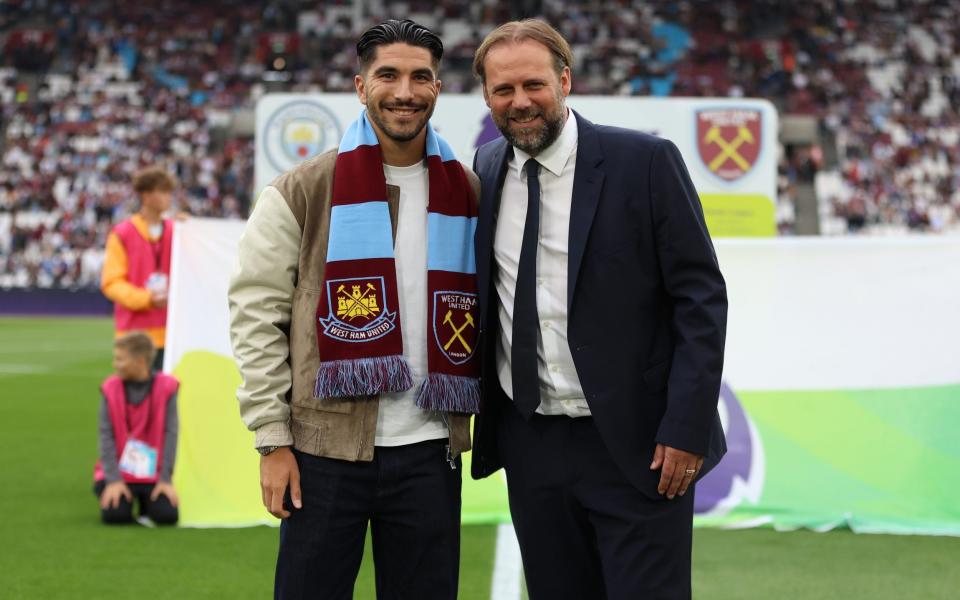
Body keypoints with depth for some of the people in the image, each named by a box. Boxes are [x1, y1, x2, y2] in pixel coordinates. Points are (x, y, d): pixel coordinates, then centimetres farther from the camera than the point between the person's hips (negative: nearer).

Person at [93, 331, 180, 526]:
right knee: (115, 514, -24)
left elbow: (170, 433, -9)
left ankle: (146, 500, 14)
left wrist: (165, 480, -14)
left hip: (153, 475, 0)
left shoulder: (165, 388, -7)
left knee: (167, 514, -21)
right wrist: (113, 480, -16)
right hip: (120, 473, 0)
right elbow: (106, 435, -8)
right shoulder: (111, 389, -5)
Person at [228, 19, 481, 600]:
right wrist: (273, 441, -7)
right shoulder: (301, 193, -2)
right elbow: (257, 316, -2)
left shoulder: (469, 195, 8)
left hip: (430, 452, 3)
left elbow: (486, 313, 15)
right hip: (325, 449, -2)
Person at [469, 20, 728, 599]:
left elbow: (701, 297, -8)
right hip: (530, 446, 5)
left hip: (635, 444, -5)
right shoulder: (487, 168, 7)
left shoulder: (646, 162, -8)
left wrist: (687, 427, -14)